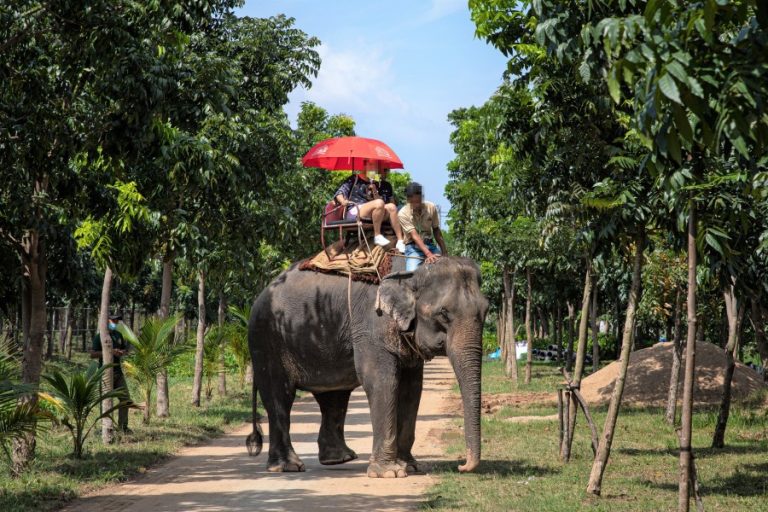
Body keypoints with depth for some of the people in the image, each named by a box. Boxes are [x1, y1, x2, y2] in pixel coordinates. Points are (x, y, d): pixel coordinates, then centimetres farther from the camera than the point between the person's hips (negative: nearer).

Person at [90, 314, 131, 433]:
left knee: (126, 398, 5)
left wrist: (122, 352, 0)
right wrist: (110, 352, -20)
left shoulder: (118, 335, 14)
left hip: (118, 371, 7)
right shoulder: (99, 337, -7)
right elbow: (92, 354, -13)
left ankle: (123, 425, 15)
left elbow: (126, 349, 25)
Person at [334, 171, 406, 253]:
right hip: (354, 211, -6)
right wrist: (343, 201, -25)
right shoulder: (353, 179, 9)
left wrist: (374, 190, -3)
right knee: (379, 203, -30)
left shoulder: (371, 184, 23)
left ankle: (400, 241, -22)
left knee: (391, 207, -15)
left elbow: (377, 198, 16)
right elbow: (339, 193, -3)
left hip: (370, 214, 6)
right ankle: (377, 236, -24)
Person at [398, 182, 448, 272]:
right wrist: (428, 254, -36)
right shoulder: (403, 214, -15)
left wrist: (444, 251, 7)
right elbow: (414, 235, -24)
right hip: (413, 247, -4)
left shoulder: (431, 207, -3)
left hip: (430, 245, 4)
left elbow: (436, 230, 9)